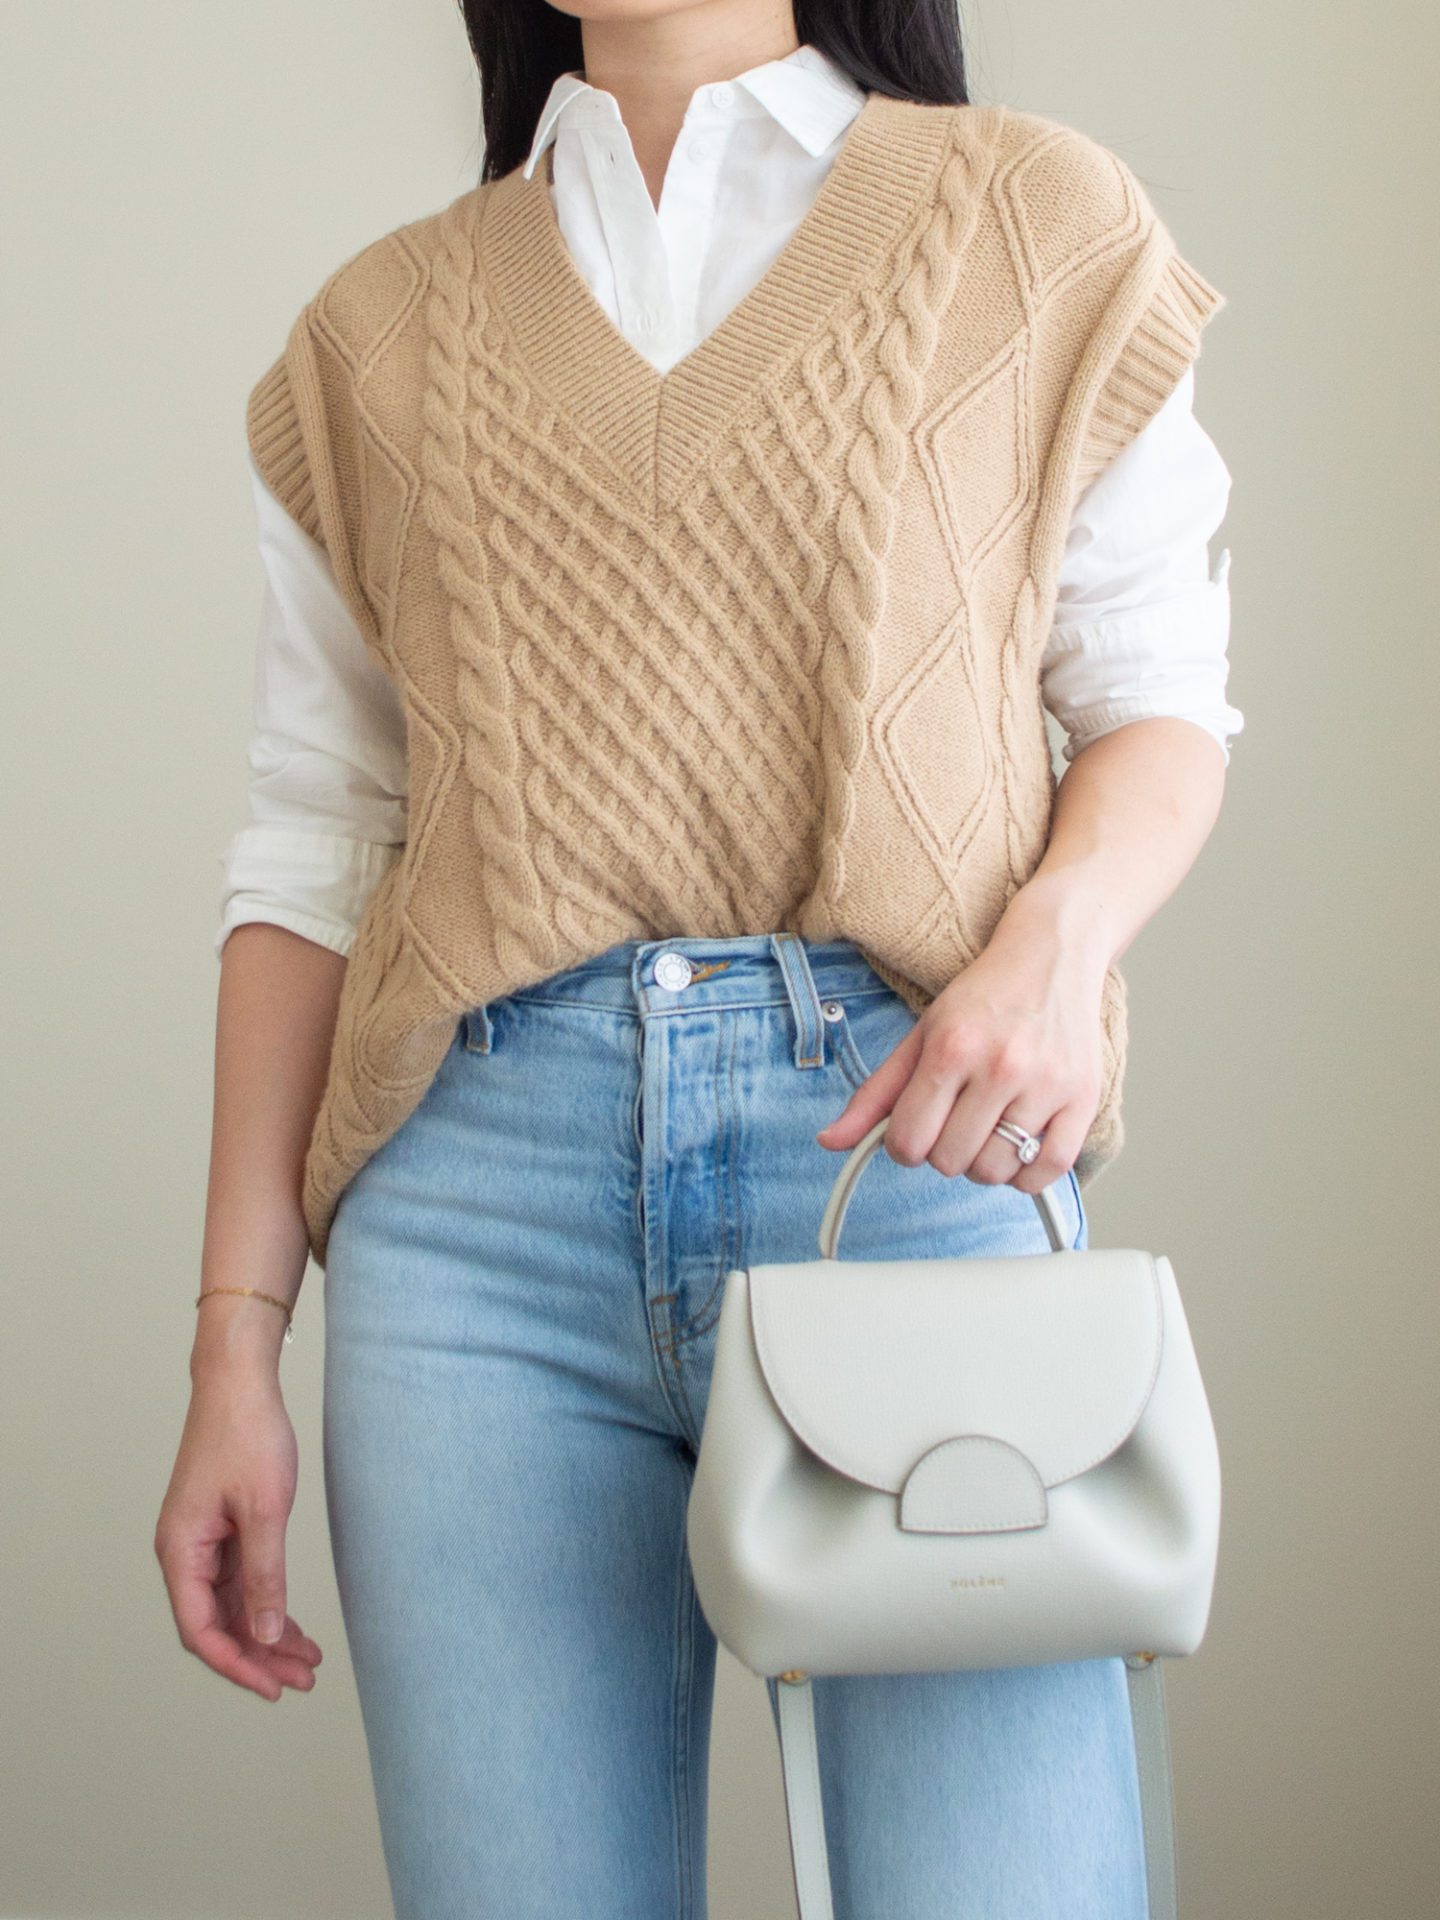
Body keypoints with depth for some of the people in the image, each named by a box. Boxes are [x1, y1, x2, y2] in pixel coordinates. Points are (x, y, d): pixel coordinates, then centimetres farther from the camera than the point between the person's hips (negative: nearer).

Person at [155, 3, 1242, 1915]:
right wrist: (236, 1339, 7)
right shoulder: (379, 334, 17)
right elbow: (311, 852, 14)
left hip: (907, 1133, -1)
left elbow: (1162, 699, 12)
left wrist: (1057, 935, -10)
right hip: (481, 1182, 2)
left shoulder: (1037, 227, 12)